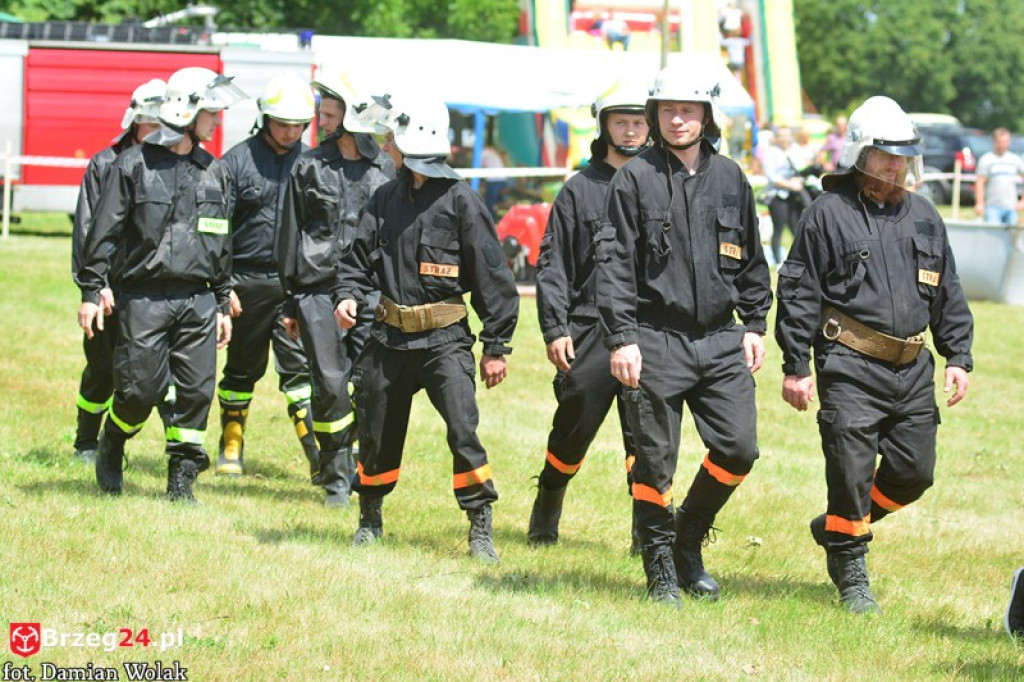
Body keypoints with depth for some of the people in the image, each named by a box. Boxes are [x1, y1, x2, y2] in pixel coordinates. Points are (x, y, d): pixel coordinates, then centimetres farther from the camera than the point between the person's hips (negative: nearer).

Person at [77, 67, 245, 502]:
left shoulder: (213, 171, 13)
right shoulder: (135, 164, -2)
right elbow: (105, 230, -1)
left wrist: (223, 303, 17)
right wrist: (90, 291, -5)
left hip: (198, 299, 4)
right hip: (144, 298, -4)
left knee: (196, 391, -2)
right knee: (140, 389, -5)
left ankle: (181, 481, 8)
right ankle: (110, 450, 24)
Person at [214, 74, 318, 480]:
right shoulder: (238, 161, -1)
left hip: (296, 284, 1)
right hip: (247, 282, -1)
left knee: (300, 366, -7)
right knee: (242, 368, 11)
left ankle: (318, 452, -12)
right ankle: (231, 447, 23)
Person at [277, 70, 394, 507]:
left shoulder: (384, 169, 8)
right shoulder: (309, 166, 7)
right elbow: (291, 233, 9)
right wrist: (290, 300, 6)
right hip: (318, 287, -1)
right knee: (330, 384, -5)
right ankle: (335, 481, 5)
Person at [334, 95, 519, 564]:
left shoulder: (460, 201, -8)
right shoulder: (385, 199, 8)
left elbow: (492, 277, -5)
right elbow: (360, 256, 13)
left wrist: (496, 347, -6)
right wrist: (349, 295, -10)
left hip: (445, 339, -5)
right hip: (390, 336, 5)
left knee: (463, 428, -17)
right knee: (376, 433, 11)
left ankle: (480, 529, -8)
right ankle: (370, 519, 31)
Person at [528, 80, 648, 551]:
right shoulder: (579, 190, 6)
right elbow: (552, 266, 5)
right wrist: (555, 329, -5)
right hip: (589, 332, 0)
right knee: (573, 432, 7)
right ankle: (546, 511, 29)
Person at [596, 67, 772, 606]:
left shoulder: (730, 179, 11)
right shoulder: (635, 179, -2)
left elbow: (751, 259, 20)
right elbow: (614, 264, -6)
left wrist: (755, 324, 14)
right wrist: (621, 338, -13)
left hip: (720, 340, 4)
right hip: (655, 339, -4)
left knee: (738, 449, -2)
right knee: (656, 460, 0)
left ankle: (689, 542, 20)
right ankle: (660, 569, 13)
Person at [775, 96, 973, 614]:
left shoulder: (924, 217, 15)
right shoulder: (828, 213, -1)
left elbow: (948, 295, 21)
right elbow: (798, 292, -2)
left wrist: (958, 357, 12)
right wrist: (796, 367, -6)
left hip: (912, 371, 6)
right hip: (850, 369, -5)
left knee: (914, 472, 5)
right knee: (852, 470, -6)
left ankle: (838, 526, 28)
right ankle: (852, 576, 7)